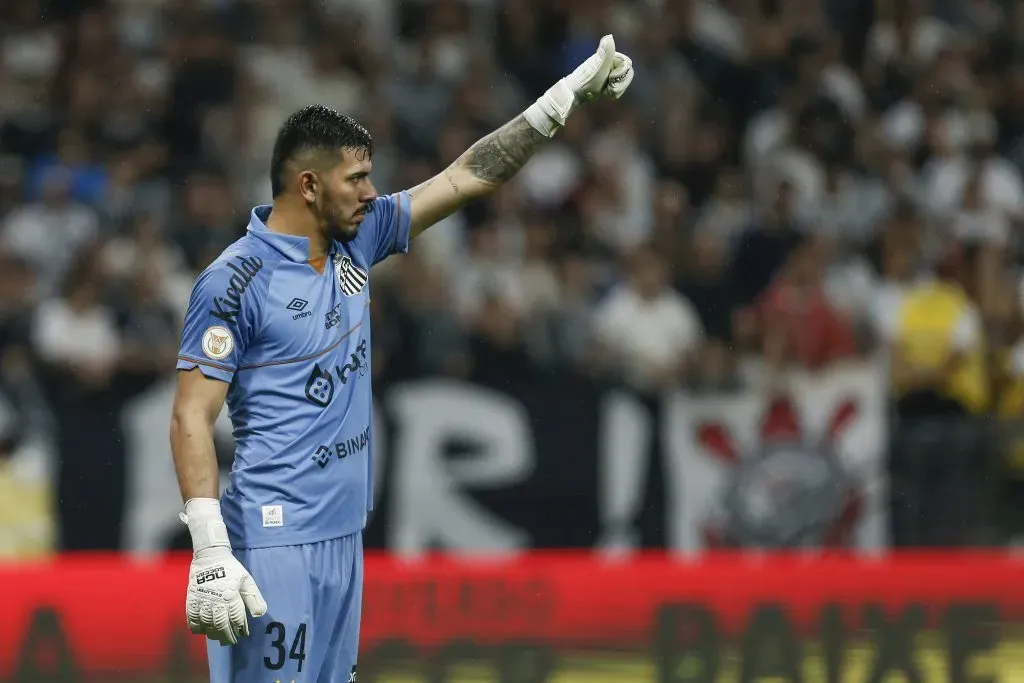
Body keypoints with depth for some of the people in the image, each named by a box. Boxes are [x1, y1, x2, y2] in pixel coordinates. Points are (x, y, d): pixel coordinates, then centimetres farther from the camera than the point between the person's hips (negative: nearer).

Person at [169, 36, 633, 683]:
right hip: (272, 542, -8)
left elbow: (462, 179, 17)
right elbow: (191, 417, -12)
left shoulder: (357, 241, 11)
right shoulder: (234, 281, -11)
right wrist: (210, 551, -21)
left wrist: (568, 96, 15)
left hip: (344, 533, 8)